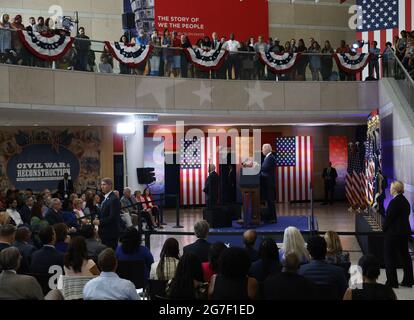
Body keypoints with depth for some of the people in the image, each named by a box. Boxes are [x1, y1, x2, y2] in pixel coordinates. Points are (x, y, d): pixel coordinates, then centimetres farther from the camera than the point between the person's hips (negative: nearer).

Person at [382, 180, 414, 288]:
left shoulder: (394, 202, -20)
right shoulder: (405, 201, 8)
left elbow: (389, 218, -19)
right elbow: (405, 216, 12)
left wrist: (384, 228, -1)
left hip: (393, 234, -9)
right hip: (404, 232, 9)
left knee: (390, 257, 1)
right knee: (405, 256, 15)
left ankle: (392, 282, 4)